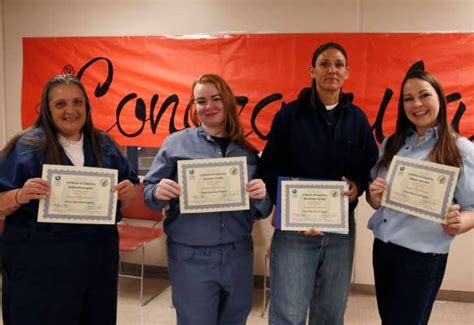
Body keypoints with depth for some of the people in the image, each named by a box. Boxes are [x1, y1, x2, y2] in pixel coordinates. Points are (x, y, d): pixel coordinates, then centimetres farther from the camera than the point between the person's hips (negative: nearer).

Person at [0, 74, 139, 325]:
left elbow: (124, 199, 12)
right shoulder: (27, 145, -4)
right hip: (38, 258, -3)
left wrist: (128, 192, -10)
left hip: (98, 256, 4)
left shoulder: (104, 145, 8)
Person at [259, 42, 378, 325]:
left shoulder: (357, 118, 7)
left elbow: (371, 166, 11)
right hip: (294, 228, -3)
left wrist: (359, 186, -11)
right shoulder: (289, 115, -3)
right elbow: (269, 169, -6)